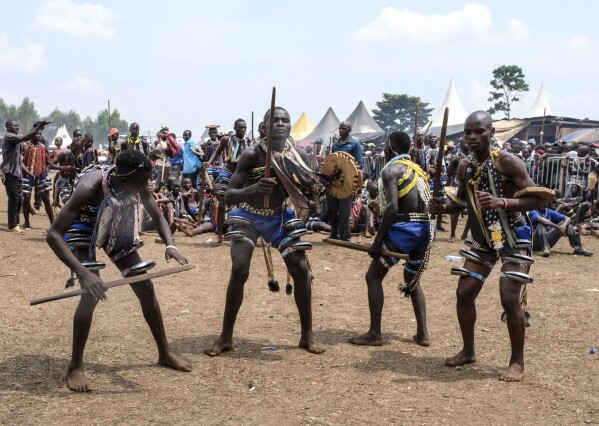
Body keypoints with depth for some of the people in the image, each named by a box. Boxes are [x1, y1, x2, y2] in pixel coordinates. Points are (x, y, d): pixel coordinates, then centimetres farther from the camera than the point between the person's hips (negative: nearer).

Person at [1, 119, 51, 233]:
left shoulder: (15, 139, 20)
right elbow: (25, 138, -26)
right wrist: (39, 126, -27)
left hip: (16, 172, 9)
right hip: (9, 172, -9)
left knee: (19, 198, 10)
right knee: (14, 198, -8)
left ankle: (15, 224, 18)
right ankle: (12, 225, -2)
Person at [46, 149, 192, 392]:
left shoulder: (137, 184, -24)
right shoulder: (89, 187, -40)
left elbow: (157, 217, -8)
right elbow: (53, 235, -42)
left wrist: (170, 245, -29)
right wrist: (83, 273, -53)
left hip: (116, 227, 5)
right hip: (83, 227, -5)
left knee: (146, 287, 3)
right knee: (92, 292, -24)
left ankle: (165, 353, 20)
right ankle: (75, 367, -8)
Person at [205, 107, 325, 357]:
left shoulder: (299, 156, -12)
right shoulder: (252, 155, -23)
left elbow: (310, 190, 1)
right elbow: (228, 196, -25)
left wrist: (320, 188, -23)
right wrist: (252, 189, -44)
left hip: (278, 217, 3)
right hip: (248, 217, -3)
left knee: (301, 270, -7)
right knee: (239, 272, -16)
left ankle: (307, 335, 8)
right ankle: (226, 337, 0)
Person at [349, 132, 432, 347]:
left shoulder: (391, 170, -7)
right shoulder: (417, 169, 18)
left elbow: (392, 208, -18)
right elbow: (426, 203, 17)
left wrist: (378, 241, -15)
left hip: (404, 228, -8)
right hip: (426, 228, 8)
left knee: (374, 276, 4)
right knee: (412, 279, 23)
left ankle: (374, 334, 3)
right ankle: (422, 333, 17)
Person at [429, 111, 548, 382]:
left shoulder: (507, 162, -16)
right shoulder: (464, 168, 3)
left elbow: (536, 200, -18)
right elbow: (461, 202, 17)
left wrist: (502, 202, -34)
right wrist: (441, 207, -6)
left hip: (513, 237, -6)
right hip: (483, 239, 6)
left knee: (509, 298, -13)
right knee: (464, 293, 5)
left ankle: (518, 361, 4)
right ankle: (468, 351, 25)